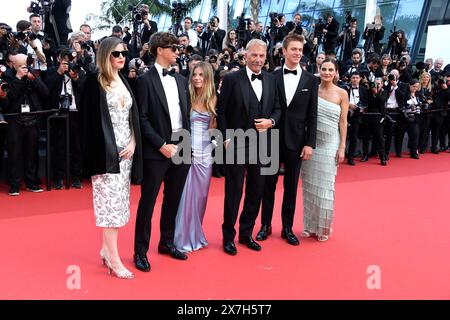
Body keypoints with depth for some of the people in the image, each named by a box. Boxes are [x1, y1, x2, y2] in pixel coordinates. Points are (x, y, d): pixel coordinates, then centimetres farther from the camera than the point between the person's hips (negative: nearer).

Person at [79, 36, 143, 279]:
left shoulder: (124, 82, 14)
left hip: (126, 149, 6)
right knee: (110, 200, -6)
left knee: (119, 201, 9)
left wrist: (133, 142, -1)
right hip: (106, 151, -6)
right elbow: (89, 119, -8)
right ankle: (114, 261, 0)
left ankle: (107, 250, 21)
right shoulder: (94, 82, -4)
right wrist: (96, 154, -13)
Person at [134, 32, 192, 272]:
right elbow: (142, 119, -10)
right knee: (148, 201, 1)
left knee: (173, 199, 14)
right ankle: (141, 251, 12)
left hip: (181, 148, 6)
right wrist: (162, 145, -14)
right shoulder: (145, 80, -6)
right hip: (157, 150, -6)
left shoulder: (181, 80, 13)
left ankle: (167, 243, 29)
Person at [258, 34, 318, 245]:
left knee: (291, 186, 9)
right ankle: (265, 225, 22)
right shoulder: (272, 77, 0)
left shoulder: (311, 80, 2)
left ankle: (287, 228, 21)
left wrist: (309, 143, -5)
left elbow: (312, 115, 0)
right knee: (269, 184, 9)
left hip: (296, 141, 1)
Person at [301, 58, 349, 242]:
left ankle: (324, 227, 18)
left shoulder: (341, 94, 0)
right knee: (310, 185, 8)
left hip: (330, 144, -2)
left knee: (325, 186, 3)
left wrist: (342, 147, -5)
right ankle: (310, 225, 21)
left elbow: (343, 122, -1)